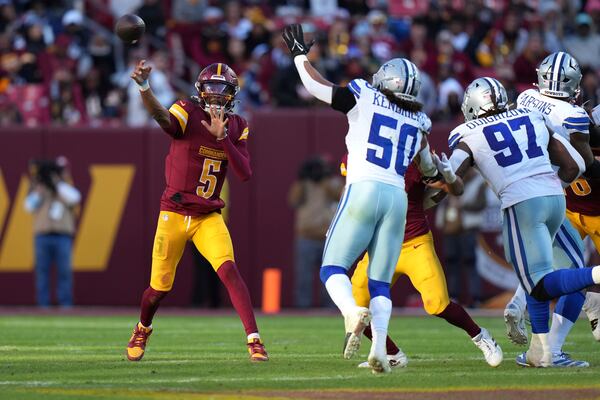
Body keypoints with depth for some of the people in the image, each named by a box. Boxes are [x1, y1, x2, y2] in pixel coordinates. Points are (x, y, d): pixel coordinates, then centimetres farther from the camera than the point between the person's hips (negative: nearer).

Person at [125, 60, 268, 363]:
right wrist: (144, 88, -55)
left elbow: (245, 174, -9)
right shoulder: (187, 112, -10)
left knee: (229, 270, -19)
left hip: (209, 218, 2)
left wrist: (222, 137, -21)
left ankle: (254, 340, -20)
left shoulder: (237, 127, 3)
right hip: (174, 214, -2)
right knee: (160, 286, 6)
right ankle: (142, 330, 37)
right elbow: (164, 119, -34)